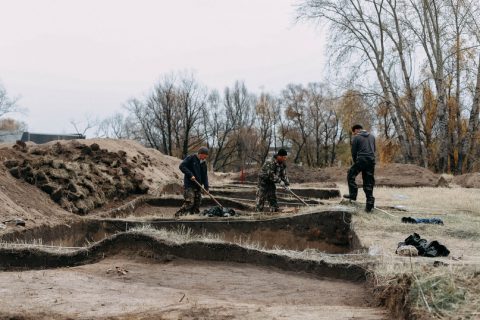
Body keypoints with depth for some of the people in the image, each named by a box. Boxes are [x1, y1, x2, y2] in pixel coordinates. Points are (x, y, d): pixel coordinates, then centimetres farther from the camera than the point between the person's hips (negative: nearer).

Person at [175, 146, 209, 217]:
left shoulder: (203, 163, 15)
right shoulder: (191, 158, -6)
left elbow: (205, 176, 18)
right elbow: (182, 166, -13)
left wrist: (206, 187, 7)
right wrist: (190, 175, -19)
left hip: (198, 186, 8)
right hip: (189, 185, -8)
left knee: (197, 203, 5)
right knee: (189, 202, -18)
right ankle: (178, 215, -14)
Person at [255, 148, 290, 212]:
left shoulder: (283, 164, -3)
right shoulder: (271, 163, -29)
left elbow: (284, 175, 1)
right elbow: (271, 174, -31)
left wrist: (287, 184, -11)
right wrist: (279, 181, -31)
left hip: (271, 181, 8)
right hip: (263, 179, -8)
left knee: (273, 196, 7)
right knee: (261, 197, -7)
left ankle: (274, 211, 11)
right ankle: (258, 211, -3)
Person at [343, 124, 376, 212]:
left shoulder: (356, 137, 0)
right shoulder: (372, 136, 17)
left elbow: (353, 152, 2)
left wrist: (355, 162, 17)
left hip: (361, 160, -5)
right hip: (371, 161, 5)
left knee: (351, 176, 15)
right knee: (369, 183, 6)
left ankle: (353, 194, 7)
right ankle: (369, 205, 3)